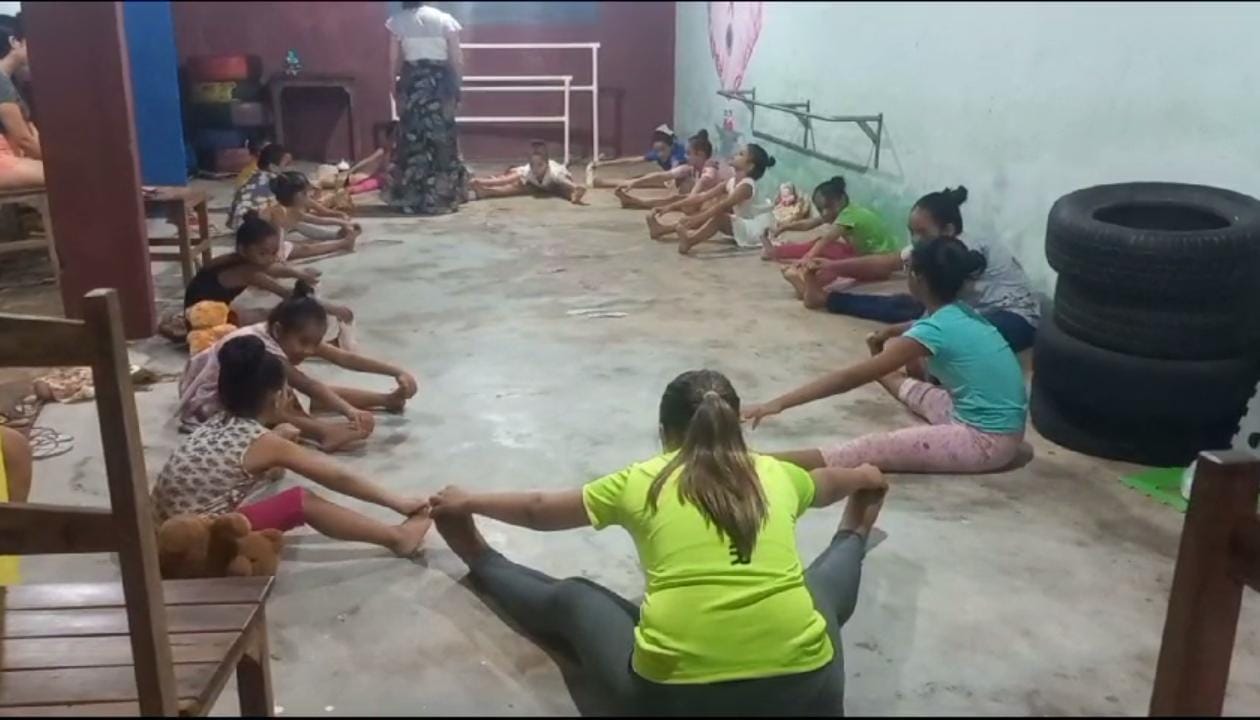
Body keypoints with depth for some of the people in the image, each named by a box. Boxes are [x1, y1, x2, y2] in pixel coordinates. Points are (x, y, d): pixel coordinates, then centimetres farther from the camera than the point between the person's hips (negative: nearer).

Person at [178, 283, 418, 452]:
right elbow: (311, 386, -47)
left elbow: (346, 359, -17)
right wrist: (349, 410, -56)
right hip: (212, 405, -8)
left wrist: (397, 372, -22)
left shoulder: (292, 337, -14)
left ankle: (387, 399, -4)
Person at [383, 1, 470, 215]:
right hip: (439, 83, -1)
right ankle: (442, 197, 9)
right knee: (440, 138, 6)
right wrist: (455, 86, 9)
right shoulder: (444, 20, -1)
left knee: (411, 138, 7)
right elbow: (457, 60, -2)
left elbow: (394, 61, 1)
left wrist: (396, 86, 13)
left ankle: (409, 198, 9)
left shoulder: (398, 21, 1)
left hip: (411, 83, 1)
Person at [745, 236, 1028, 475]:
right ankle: (892, 379, 63)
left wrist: (780, 403, -19)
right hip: (1001, 427, 9)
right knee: (913, 390, 29)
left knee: (871, 450, -20)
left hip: (987, 441, -9)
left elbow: (852, 377, -20)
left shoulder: (935, 330, -17)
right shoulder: (960, 314, 7)